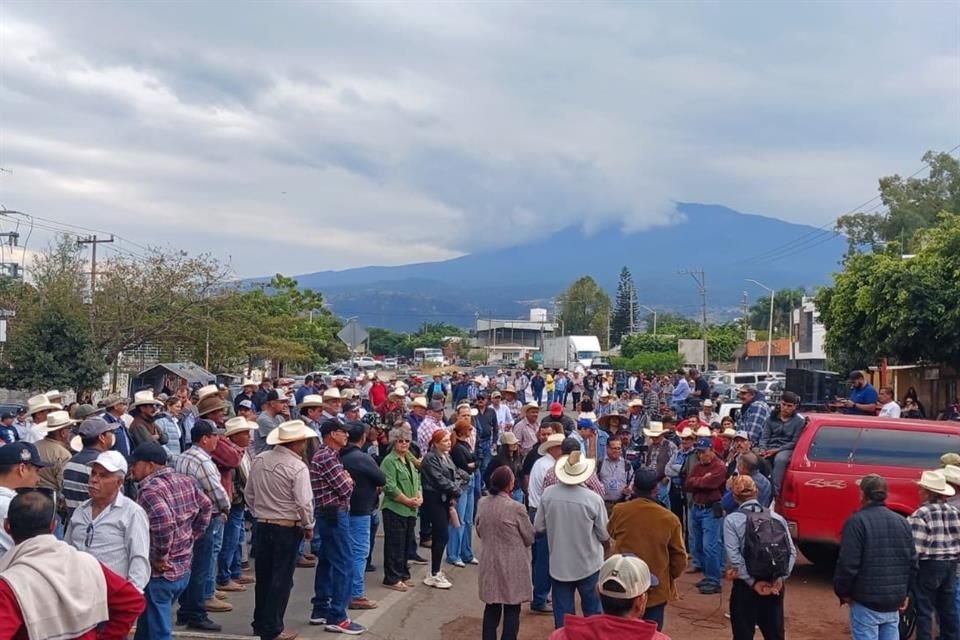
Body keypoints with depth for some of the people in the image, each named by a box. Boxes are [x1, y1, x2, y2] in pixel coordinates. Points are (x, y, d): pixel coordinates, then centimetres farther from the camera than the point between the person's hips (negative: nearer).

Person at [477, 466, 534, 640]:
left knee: (492, 607, 16)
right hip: (512, 565, -5)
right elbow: (530, 537, -7)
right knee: (512, 609, 6)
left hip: (490, 563, 5)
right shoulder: (516, 507, -20)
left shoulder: (482, 503, -4)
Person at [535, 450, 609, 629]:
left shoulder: (548, 494, -13)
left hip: (558, 564, 2)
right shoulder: (594, 499, -20)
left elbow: (538, 526, -2)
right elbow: (604, 535, -8)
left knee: (562, 613, 12)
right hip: (588, 564, -2)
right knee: (592, 610, 18)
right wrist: (607, 545, 15)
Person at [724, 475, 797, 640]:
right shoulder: (777, 517, 5)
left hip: (745, 586, -4)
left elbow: (734, 556, -15)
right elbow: (792, 552, -1)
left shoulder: (732, 520, -6)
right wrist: (780, 578, -3)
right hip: (774, 586, 4)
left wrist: (753, 582, -11)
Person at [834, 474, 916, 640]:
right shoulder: (902, 522, 8)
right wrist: (905, 592, 22)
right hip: (894, 601, 6)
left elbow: (848, 564, -16)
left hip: (866, 601, -6)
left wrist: (843, 592, -2)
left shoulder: (857, 521, -13)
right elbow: (912, 562, 11)